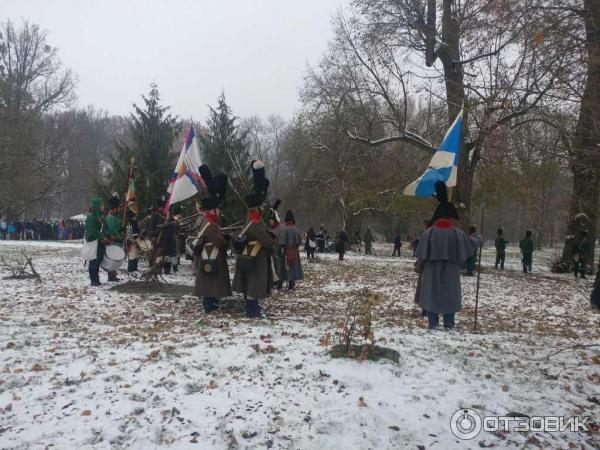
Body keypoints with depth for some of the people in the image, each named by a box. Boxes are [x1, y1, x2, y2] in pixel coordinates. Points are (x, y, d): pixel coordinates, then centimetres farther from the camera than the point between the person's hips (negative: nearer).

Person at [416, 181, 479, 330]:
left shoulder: (428, 233, -6)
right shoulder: (457, 233, -5)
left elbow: (422, 254, -3)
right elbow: (470, 247, 7)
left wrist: (419, 267, 10)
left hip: (432, 270, 0)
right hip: (451, 271, 0)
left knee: (432, 293, 8)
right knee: (450, 294, 11)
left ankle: (433, 323, 7)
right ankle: (449, 323, 14)